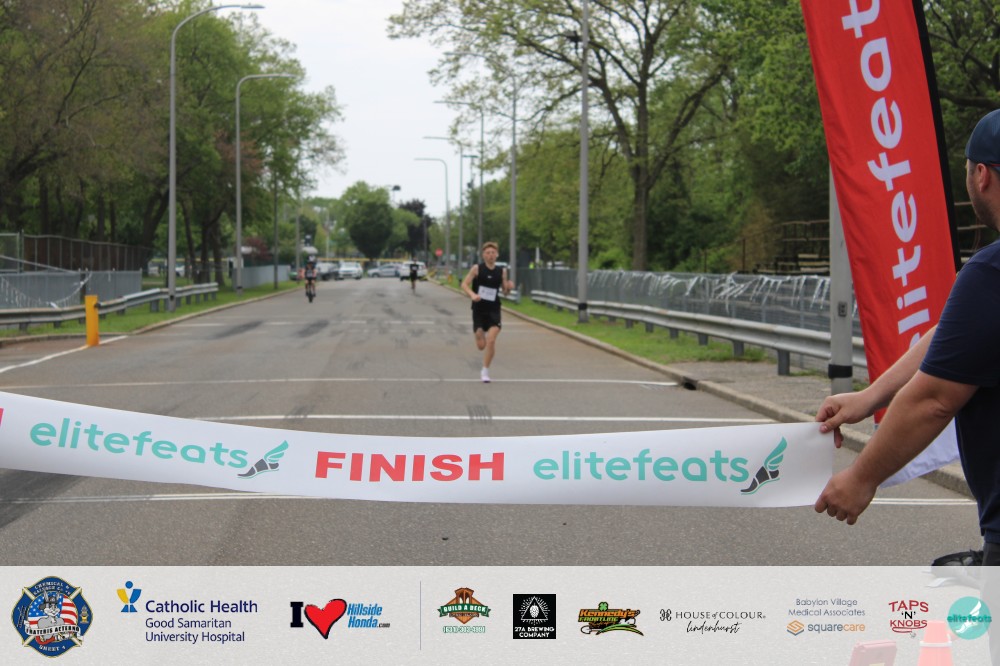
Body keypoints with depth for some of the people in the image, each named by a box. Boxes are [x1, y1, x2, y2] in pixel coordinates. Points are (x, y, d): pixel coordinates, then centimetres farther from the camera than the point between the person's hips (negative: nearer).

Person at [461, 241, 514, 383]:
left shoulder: (502, 271, 3)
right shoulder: (477, 268, -4)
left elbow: (505, 292, 12)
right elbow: (464, 284, -6)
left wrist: (509, 287, -12)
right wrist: (472, 294, -25)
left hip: (494, 309, 1)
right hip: (479, 309, -1)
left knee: (491, 341, -15)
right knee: (481, 345, 2)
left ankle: (485, 371, 0)